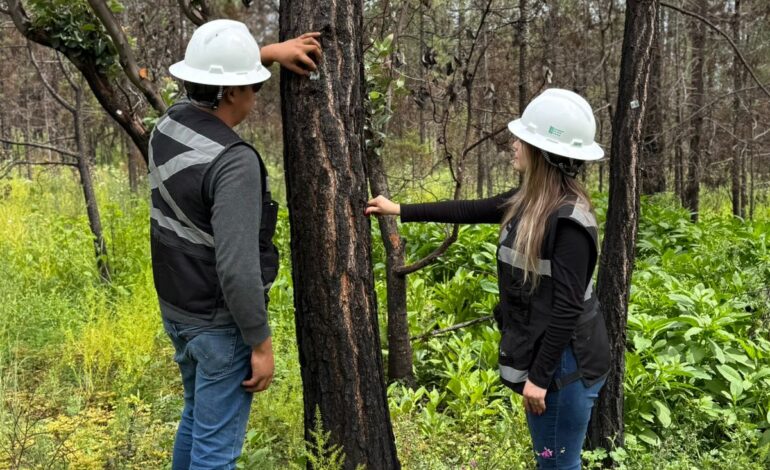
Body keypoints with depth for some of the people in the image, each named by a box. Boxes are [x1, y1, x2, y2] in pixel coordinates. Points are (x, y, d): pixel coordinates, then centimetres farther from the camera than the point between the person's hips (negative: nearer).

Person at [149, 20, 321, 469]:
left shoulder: (169, 126, -2)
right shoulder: (234, 162, -28)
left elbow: (214, 84, 22)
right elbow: (237, 269, -31)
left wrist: (270, 52, 13)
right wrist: (261, 343, -20)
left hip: (178, 310, 9)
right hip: (222, 323, -9)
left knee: (198, 417, 27)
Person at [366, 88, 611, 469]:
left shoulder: (569, 220, -24)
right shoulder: (529, 201, 3)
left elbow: (567, 306, -24)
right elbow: (469, 211, 14)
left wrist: (540, 375, -20)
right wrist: (400, 210, 18)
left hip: (565, 362, -9)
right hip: (542, 353, 9)